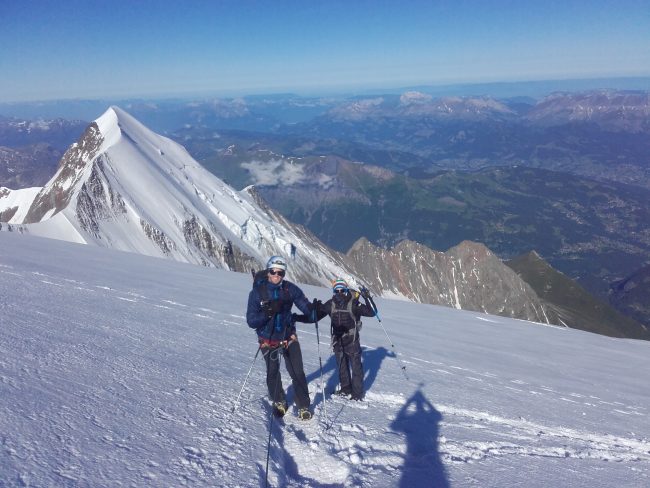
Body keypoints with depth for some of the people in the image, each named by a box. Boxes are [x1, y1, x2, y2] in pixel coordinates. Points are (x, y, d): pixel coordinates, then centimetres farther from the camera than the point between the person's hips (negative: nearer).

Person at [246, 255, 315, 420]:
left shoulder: (290, 289, -11)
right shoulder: (257, 292, -16)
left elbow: (306, 306, -13)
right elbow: (251, 321, -18)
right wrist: (267, 313, -35)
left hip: (289, 337, 1)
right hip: (268, 340, 0)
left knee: (298, 373, 0)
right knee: (272, 373, 14)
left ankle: (304, 406, 18)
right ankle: (279, 402, 38)